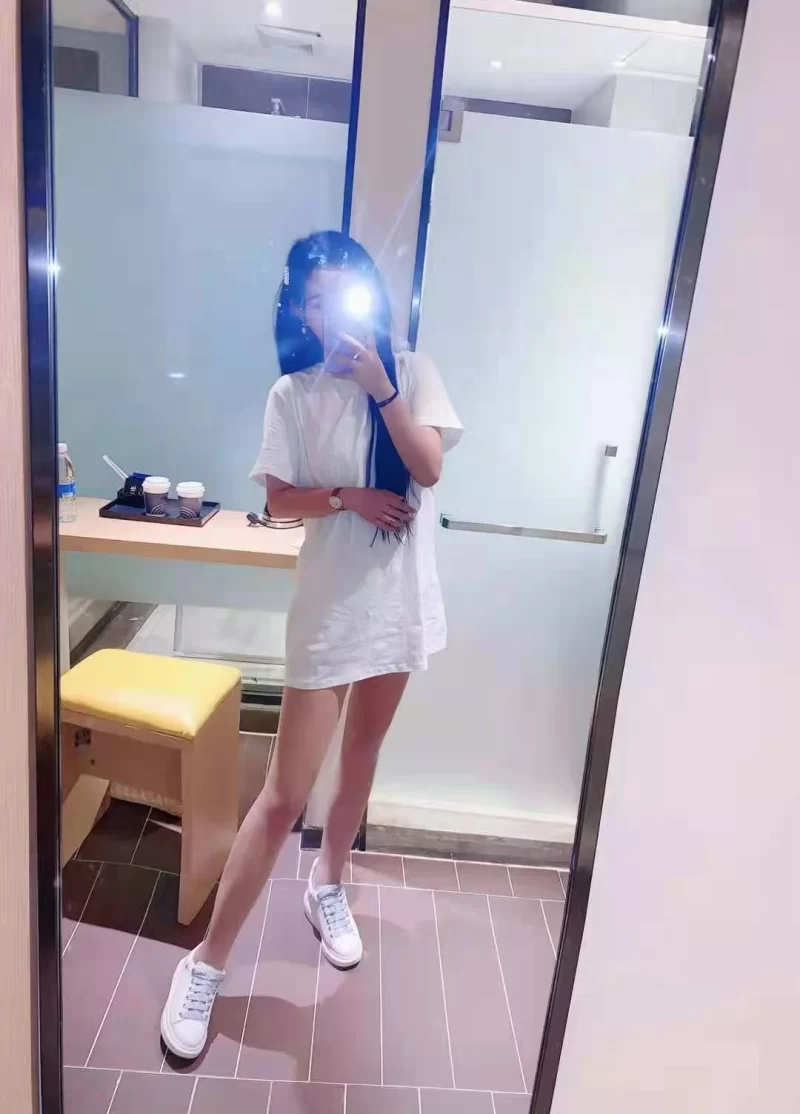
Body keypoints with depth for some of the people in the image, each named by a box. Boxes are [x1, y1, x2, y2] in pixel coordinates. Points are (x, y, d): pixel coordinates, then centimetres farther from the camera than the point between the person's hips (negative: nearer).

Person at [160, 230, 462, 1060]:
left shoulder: (412, 371, 2)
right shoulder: (293, 394, -3)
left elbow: (428, 469, -11)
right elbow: (279, 502, -4)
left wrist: (379, 385, -16)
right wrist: (349, 498, -19)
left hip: (400, 599, 3)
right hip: (331, 606, -3)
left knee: (362, 753, 19)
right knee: (284, 793, -1)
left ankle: (327, 886, 44)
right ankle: (207, 961, 15)